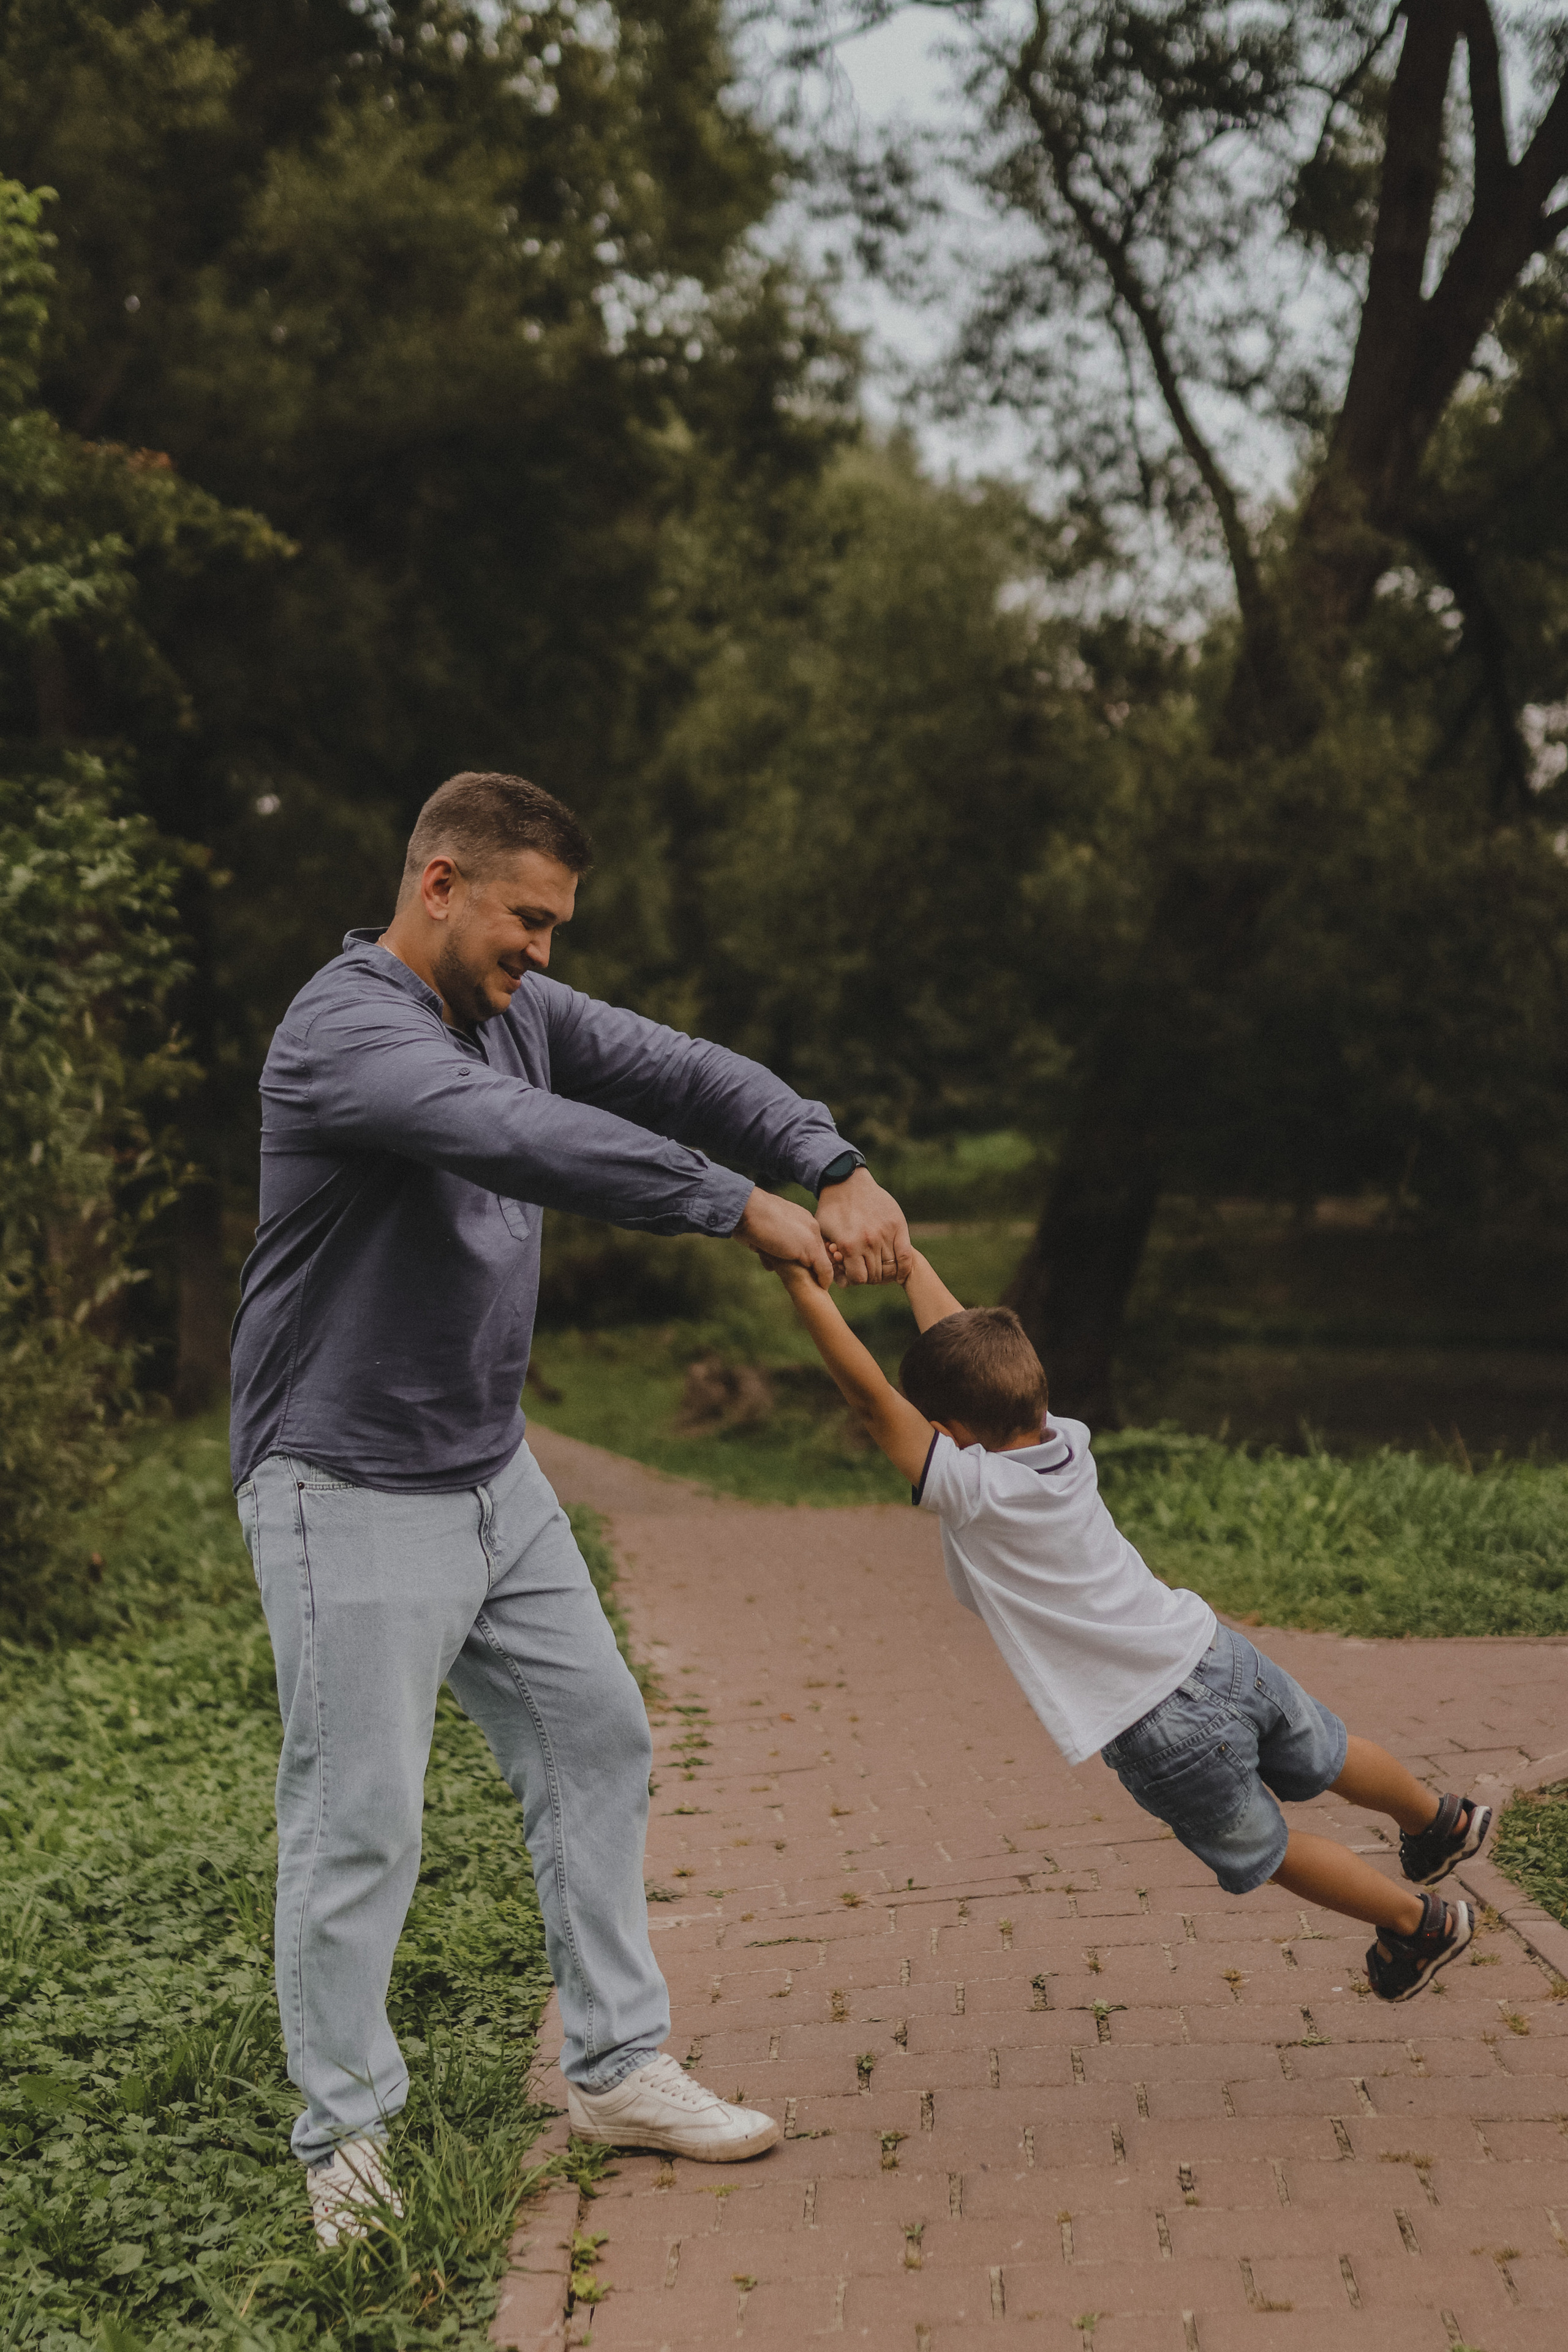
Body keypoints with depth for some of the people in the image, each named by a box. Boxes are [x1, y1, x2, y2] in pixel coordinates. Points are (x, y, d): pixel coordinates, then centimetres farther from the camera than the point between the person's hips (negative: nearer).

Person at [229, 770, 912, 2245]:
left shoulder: (516, 1010, 6)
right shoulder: (344, 1029, -22)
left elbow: (678, 1074, 3)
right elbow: (536, 1140, -35)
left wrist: (838, 1171, -14)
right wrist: (746, 1213, -31)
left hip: (492, 1472, 9)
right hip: (352, 1491, -9)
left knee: (594, 1741, 12)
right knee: (357, 1817, -4)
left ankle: (615, 2069, 22)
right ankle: (344, 2137, 12)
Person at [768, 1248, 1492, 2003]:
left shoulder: (974, 1491, -24)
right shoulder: (1061, 1443, -4)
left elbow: (870, 1397, -24)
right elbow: (960, 1338, 7)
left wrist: (804, 1287, -23)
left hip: (1166, 1733, -6)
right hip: (1219, 1651, 6)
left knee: (1268, 1853, 21)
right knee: (1326, 1760, 31)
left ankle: (1421, 1922, 40)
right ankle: (1443, 1822, 56)